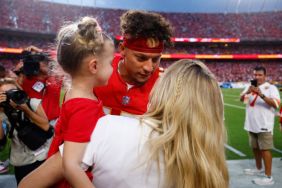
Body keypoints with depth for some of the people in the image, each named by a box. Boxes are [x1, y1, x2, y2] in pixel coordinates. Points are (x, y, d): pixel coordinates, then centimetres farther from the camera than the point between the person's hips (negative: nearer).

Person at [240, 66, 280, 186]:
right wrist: (247, 92, -24)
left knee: (265, 149, -4)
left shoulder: (271, 88, -8)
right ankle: (259, 169, 35)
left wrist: (261, 94, -32)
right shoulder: (250, 87, 9)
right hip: (251, 124, 6)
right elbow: (241, 99, -3)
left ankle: (268, 177, 3)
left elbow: (275, 104, -21)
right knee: (255, 148, 17)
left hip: (264, 125, -6)